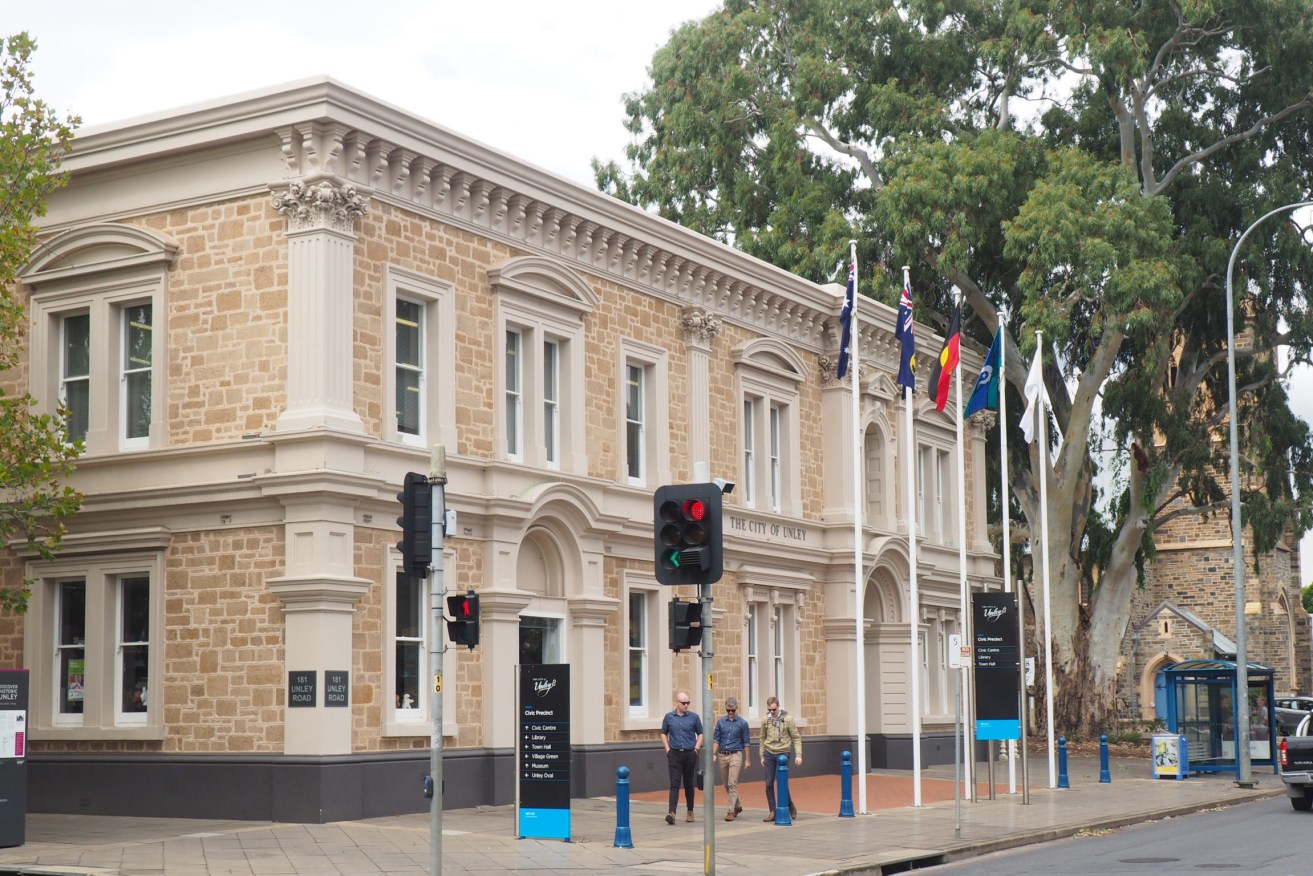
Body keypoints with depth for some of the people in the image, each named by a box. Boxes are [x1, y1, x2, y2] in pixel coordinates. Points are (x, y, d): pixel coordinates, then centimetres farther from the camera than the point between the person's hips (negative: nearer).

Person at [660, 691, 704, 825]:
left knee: (688, 783, 9)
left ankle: (690, 811, 22)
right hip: (674, 754, -1)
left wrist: (696, 748, -1)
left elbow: (700, 733, 11)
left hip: (690, 754, 1)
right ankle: (672, 812, -19)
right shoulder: (669, 717, 4)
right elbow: (664, 733, 15)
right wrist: (667, 748, 3)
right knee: (675, 783, -10)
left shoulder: (694, 717, 3)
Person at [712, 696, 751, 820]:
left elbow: (746, 742, 2)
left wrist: (747, 760, 0)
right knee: (726, 785, 12)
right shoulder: (721, 722, 7)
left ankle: (731, 811, -11)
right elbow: (716, 740, 7)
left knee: (732, 784, -12)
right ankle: (737, 805, 30)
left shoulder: (742, 723, 0)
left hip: (735, 755, -4)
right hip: (722, 755, 4)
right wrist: (713, 754, -6)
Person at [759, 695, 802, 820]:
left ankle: (790, 806, 21)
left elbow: (796, 738, -4)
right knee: (769, 784, 0)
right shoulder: (765, 720, 2)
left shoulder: (788, 719, -7)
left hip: (782, 754, -3)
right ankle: (772, 812, 7)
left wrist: (798, 755, -10)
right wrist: (762, 756, 12)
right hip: (769, 754, 3)